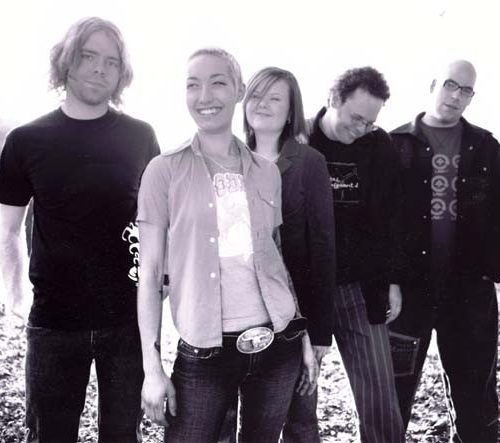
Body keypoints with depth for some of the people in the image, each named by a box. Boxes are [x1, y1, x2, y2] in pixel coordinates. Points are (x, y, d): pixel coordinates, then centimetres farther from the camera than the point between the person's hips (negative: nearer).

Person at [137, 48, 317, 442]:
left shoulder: (266, 172, 6)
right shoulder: (165, 171, -3)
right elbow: (150, 274, -4)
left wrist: (305, 337, 11)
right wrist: (152, 366, -8)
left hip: (278, 343, 3)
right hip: (204, 353, -3)